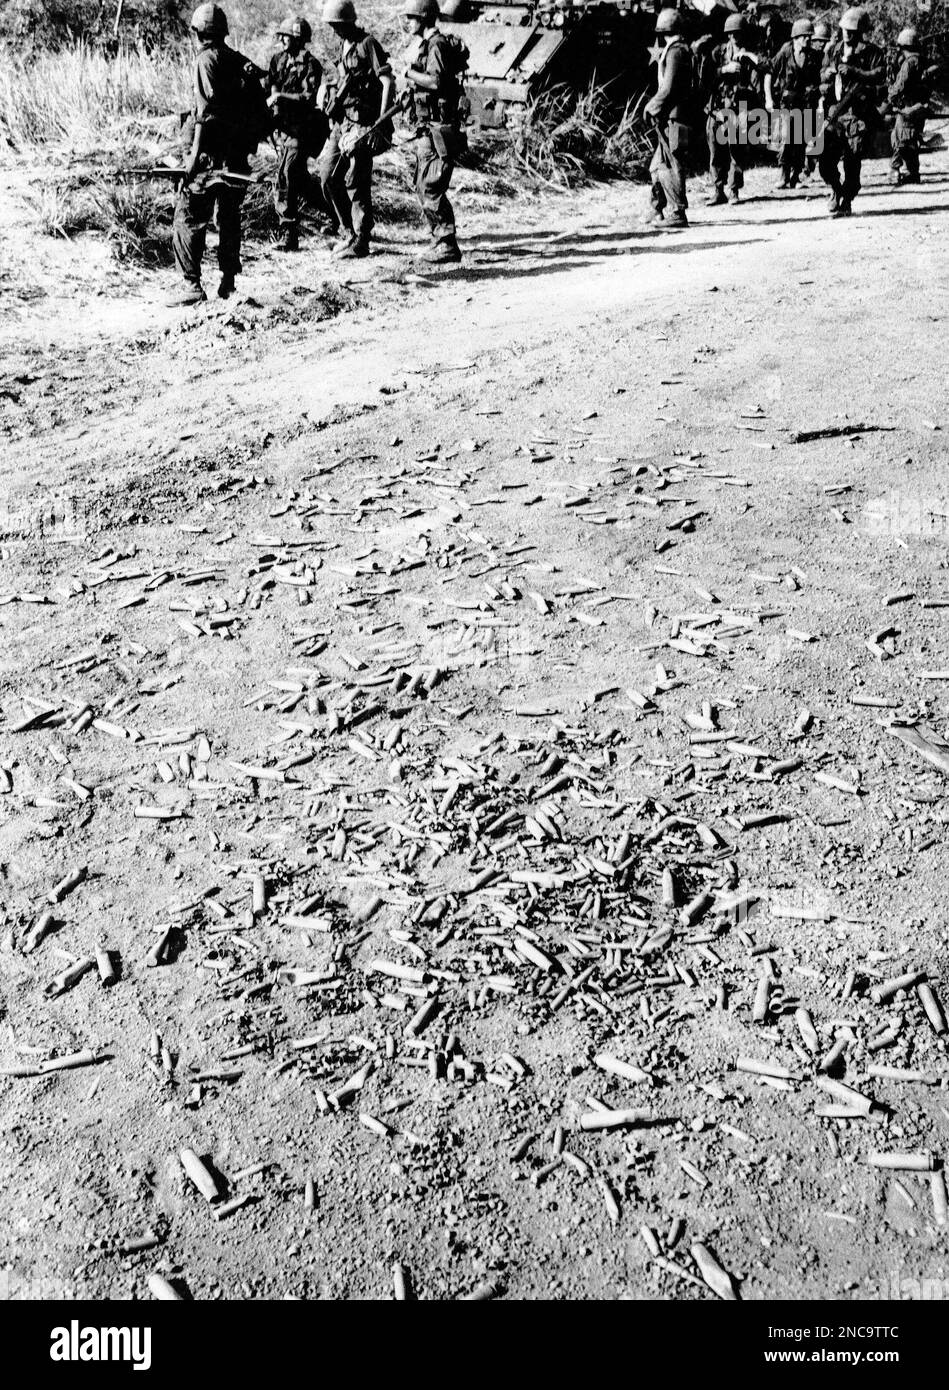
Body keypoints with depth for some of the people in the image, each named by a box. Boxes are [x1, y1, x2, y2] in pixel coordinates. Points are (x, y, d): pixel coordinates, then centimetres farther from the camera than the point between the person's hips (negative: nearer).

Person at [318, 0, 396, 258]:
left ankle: (359, 242, -1)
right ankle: (347, 230, 17)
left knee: (356, 182, -7)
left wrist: (382, 121, -20)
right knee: (328, 175, 4)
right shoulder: (344, 46, 15)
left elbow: (388, 81, -15)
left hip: (362, 123, -8)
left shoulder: (367, 44, -9)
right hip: (342, 122, 8)